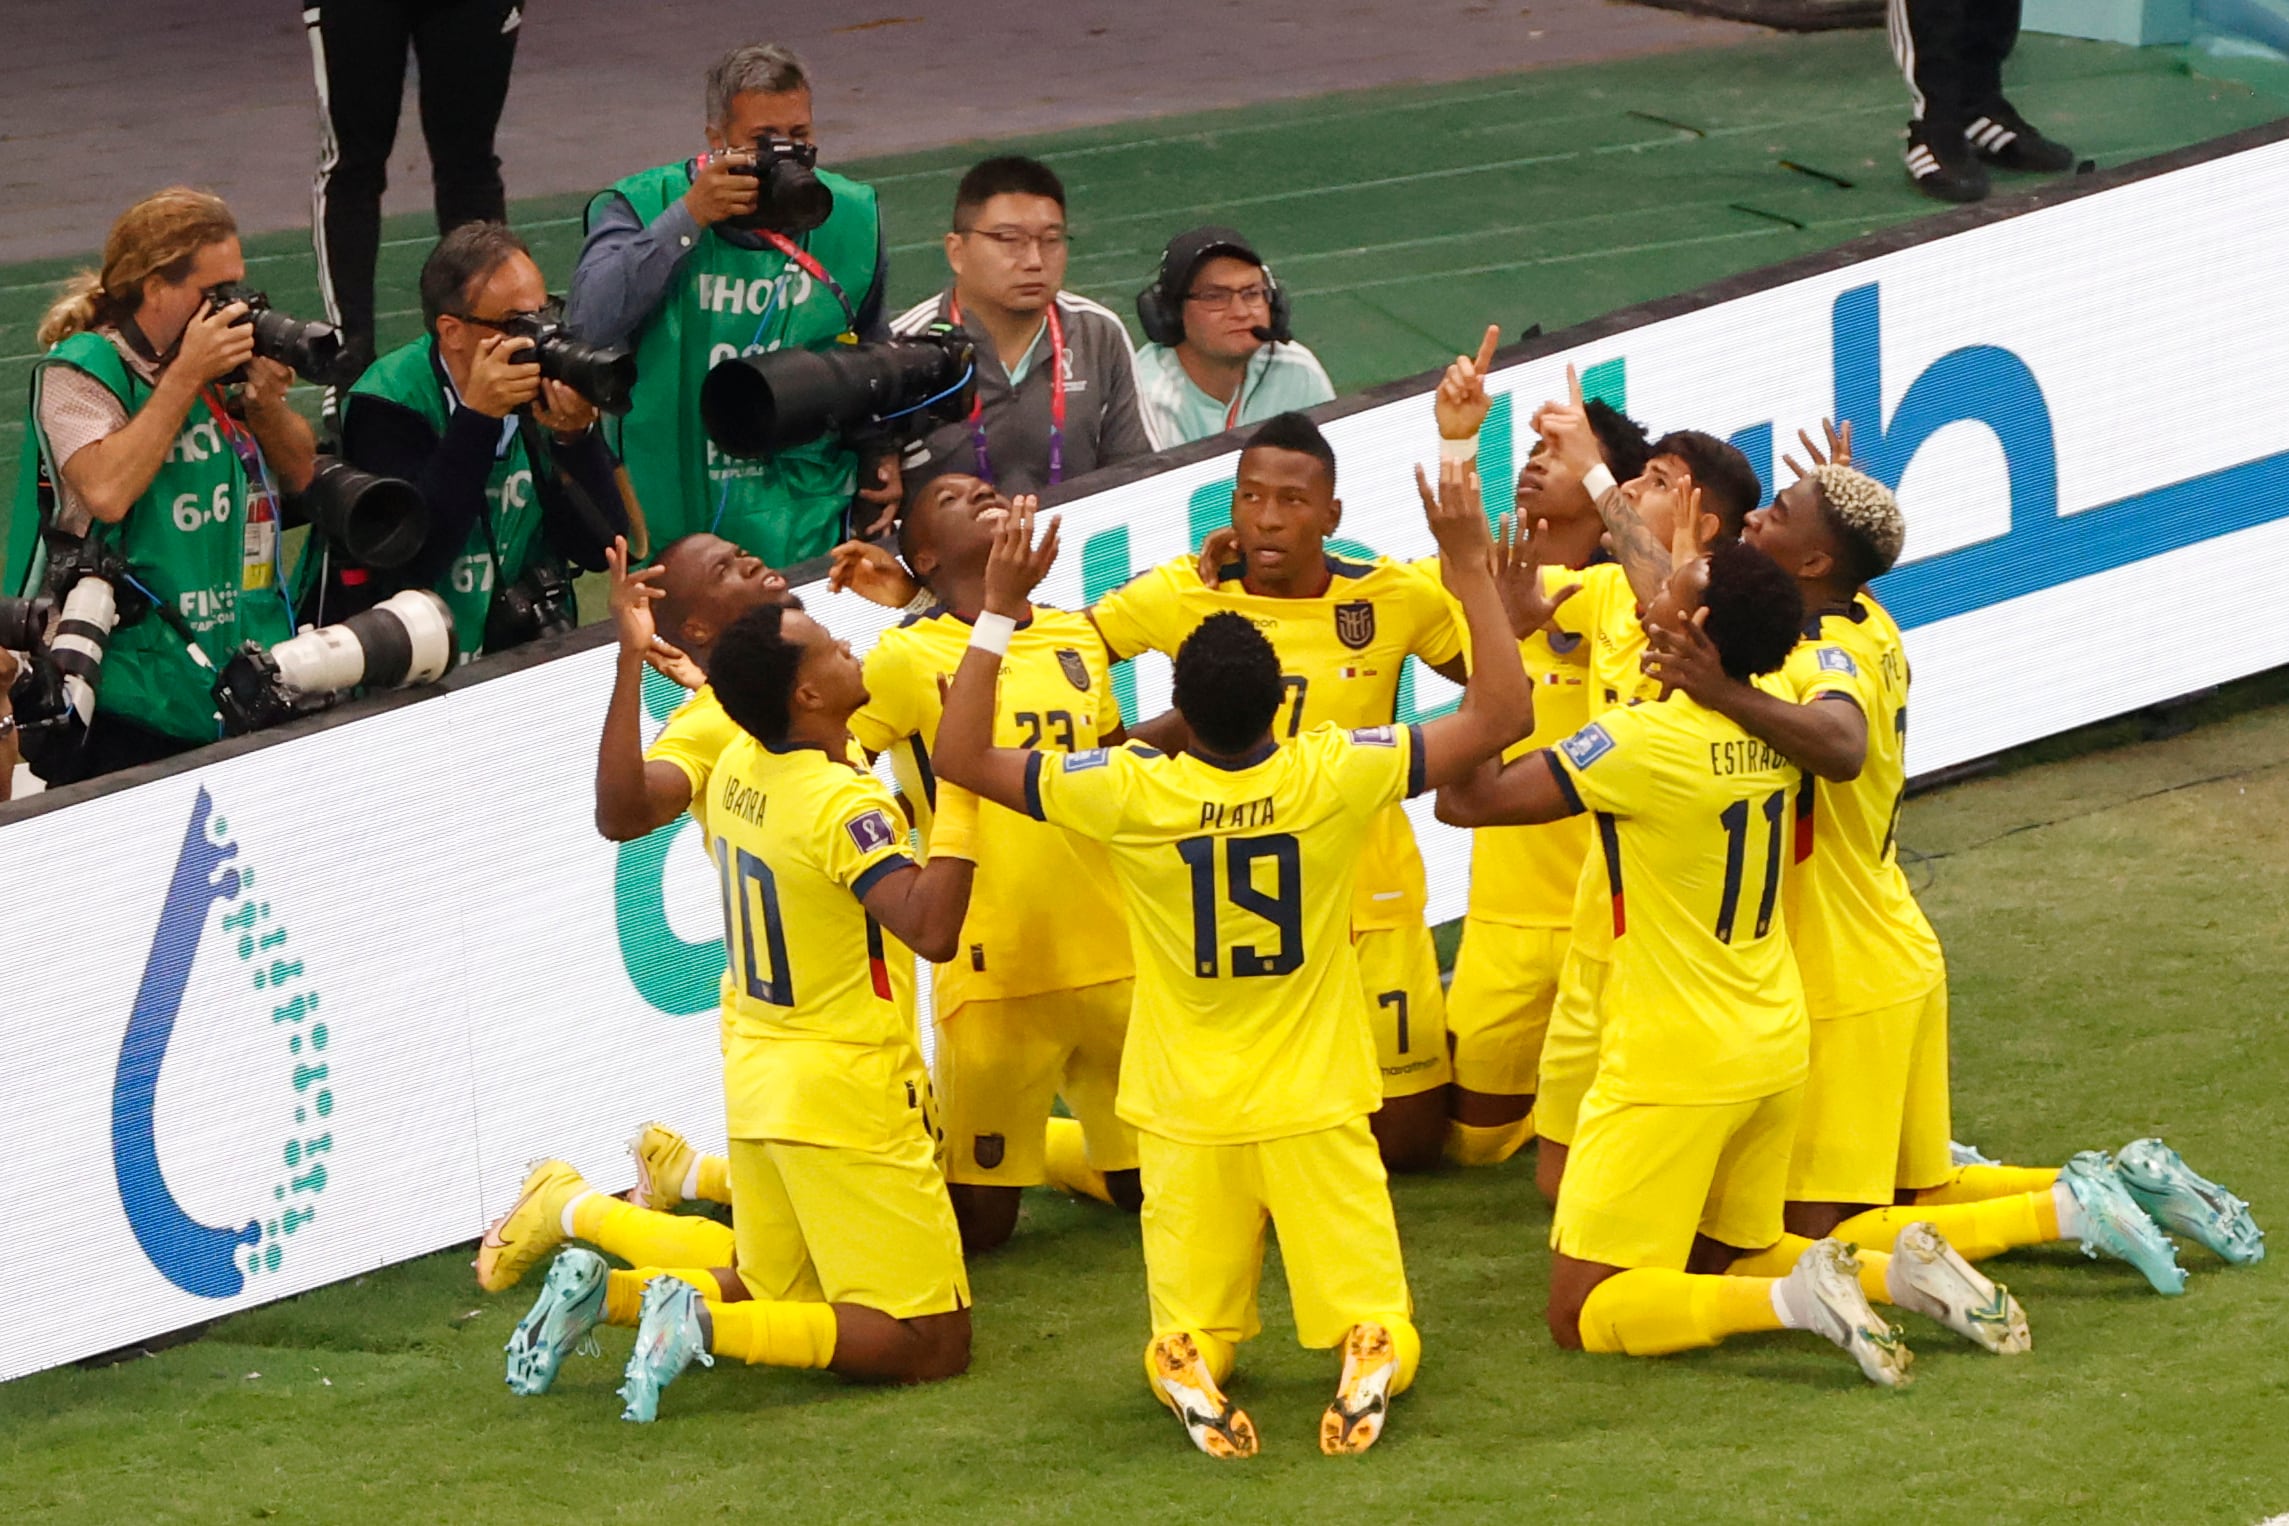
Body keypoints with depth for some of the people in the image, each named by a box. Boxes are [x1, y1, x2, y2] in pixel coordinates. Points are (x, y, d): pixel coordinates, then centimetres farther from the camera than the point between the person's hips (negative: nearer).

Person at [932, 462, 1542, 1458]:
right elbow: (1503, 715, -8)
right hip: (1315, 1112, 0)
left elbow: (961, 756, -5)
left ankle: (1191, 1376, -23)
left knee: (1192, 1327, 13)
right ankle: (1369, 1367, -27)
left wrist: (999, 609, -4)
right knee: (1375, 1321, 10)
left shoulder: (1132, 795, -15)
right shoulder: (1333, 778, -15)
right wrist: (1472, 568, -3)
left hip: (1187, 1121, 0)